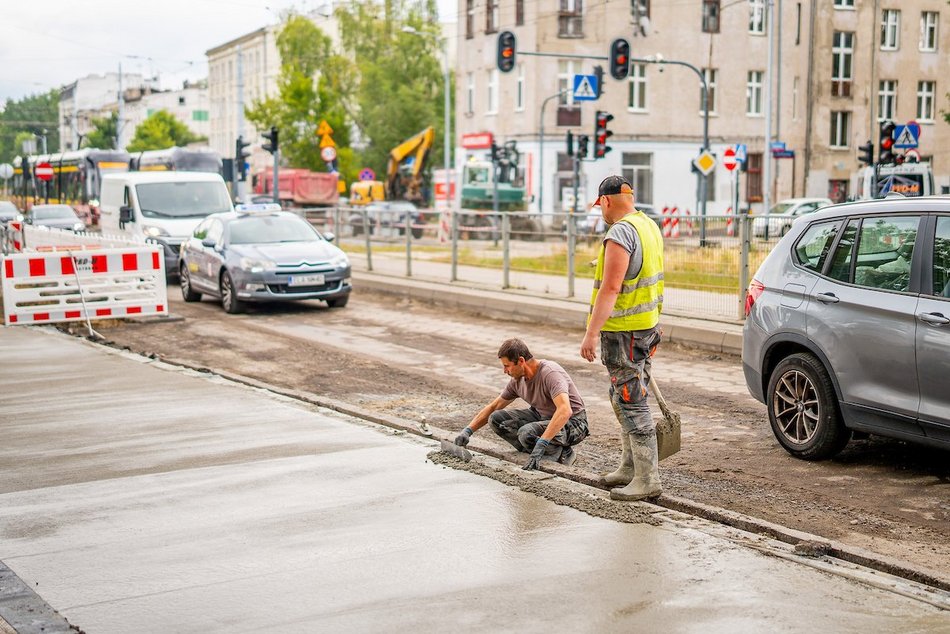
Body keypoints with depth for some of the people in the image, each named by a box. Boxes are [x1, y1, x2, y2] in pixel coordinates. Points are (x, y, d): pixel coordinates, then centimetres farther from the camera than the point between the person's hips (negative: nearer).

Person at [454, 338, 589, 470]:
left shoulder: (550, 373, -28)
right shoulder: (518, 379, -2)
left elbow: (565, 411, -42)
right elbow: (493, 407, 10)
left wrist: (541, 444, -48)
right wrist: (468, 431, -1)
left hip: (572, 423, -8)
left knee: (526, 433, -34)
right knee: (496, 419, -7)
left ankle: (564, 453, -9)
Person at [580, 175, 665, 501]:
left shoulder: (620, 234, -19)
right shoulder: (648, 225, 12)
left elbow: (610, 288, -25)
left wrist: (592, 333, -24)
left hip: (623, 331, -10)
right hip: (647, 325, 10)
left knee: (631, 403, -7)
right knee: (624, 398, 20)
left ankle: (647, 478, -4)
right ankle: (630, 467, 29)